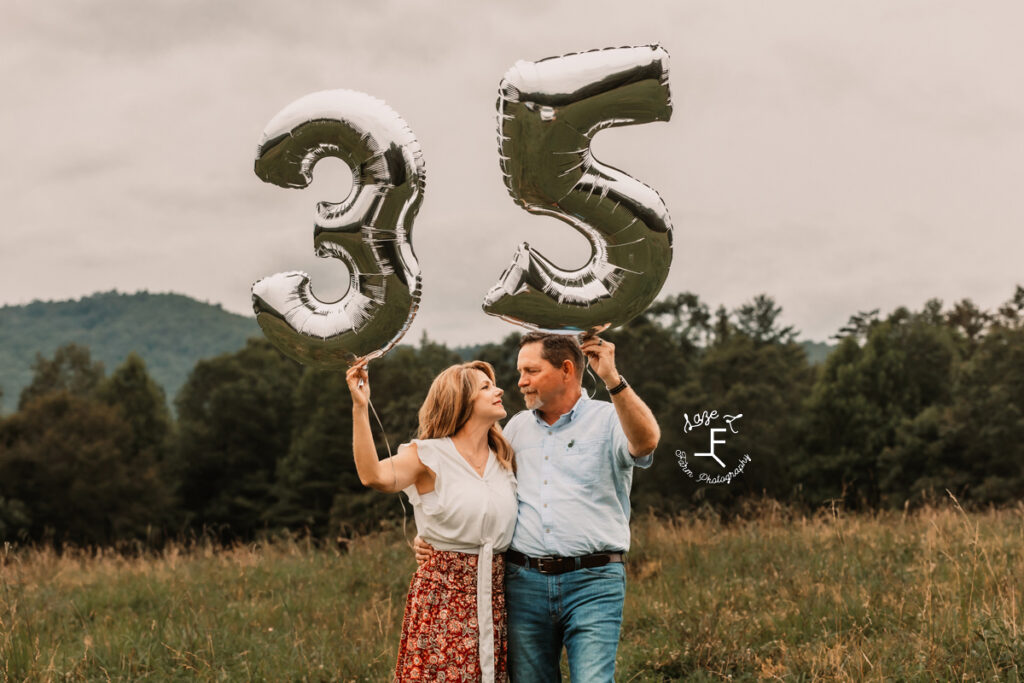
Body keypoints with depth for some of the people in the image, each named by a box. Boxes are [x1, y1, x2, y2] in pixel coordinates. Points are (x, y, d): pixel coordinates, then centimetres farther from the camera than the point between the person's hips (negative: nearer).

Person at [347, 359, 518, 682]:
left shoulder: (504, 459, 14)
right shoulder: (428, 456, -4)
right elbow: (374, 476, -22)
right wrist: (360, 407, -27)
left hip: (495, 592, 5)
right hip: (443, 592, -5)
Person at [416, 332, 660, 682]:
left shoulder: (609, 419, 1)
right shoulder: (517, 427, 17)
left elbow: (646, 441, -22)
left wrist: (612, 379, -28)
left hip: (592, 585, -5)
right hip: (524, 581, 5)